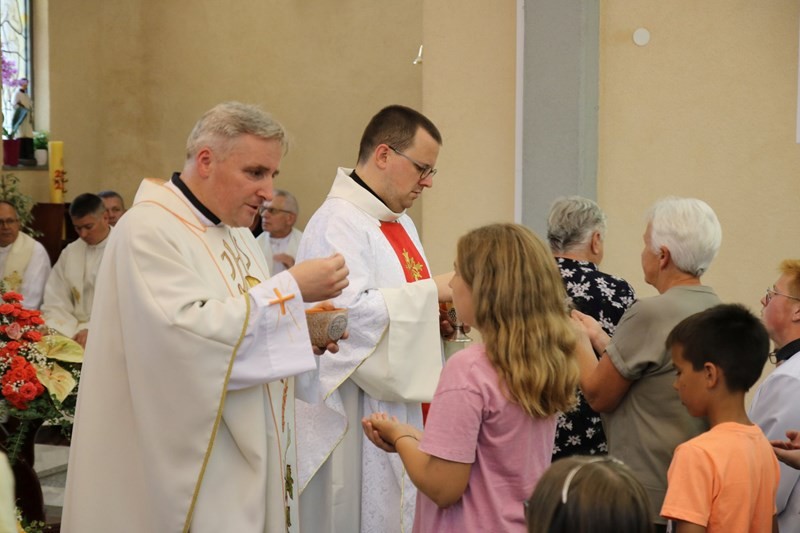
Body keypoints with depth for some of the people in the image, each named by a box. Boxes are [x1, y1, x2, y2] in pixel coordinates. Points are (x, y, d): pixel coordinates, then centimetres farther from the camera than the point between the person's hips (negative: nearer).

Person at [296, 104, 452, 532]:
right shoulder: (337, 224, -16)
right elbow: (348, 313, -27)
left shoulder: (401, 223, 15)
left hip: (403, 410, 9)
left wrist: (440, 314, 2)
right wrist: (431, 291, -20)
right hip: (356, 419, -9)